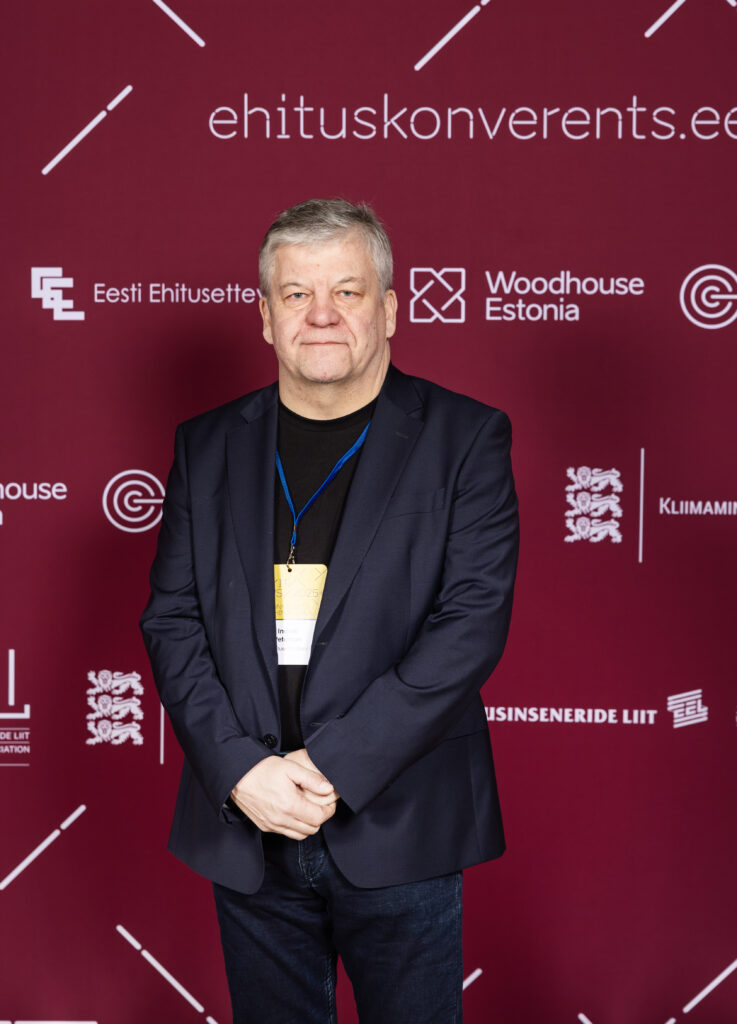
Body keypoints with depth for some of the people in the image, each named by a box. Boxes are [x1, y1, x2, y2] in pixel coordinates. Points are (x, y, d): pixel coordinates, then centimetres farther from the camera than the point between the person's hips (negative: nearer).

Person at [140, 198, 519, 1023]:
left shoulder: (464, 438, -3)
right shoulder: (208, 445, 7)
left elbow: (473, 620, -11)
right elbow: (171, 617, 2)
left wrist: (333, 766, -17)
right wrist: (240, 770, -12)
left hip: (397, 829, -2)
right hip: (244, 829, 3)